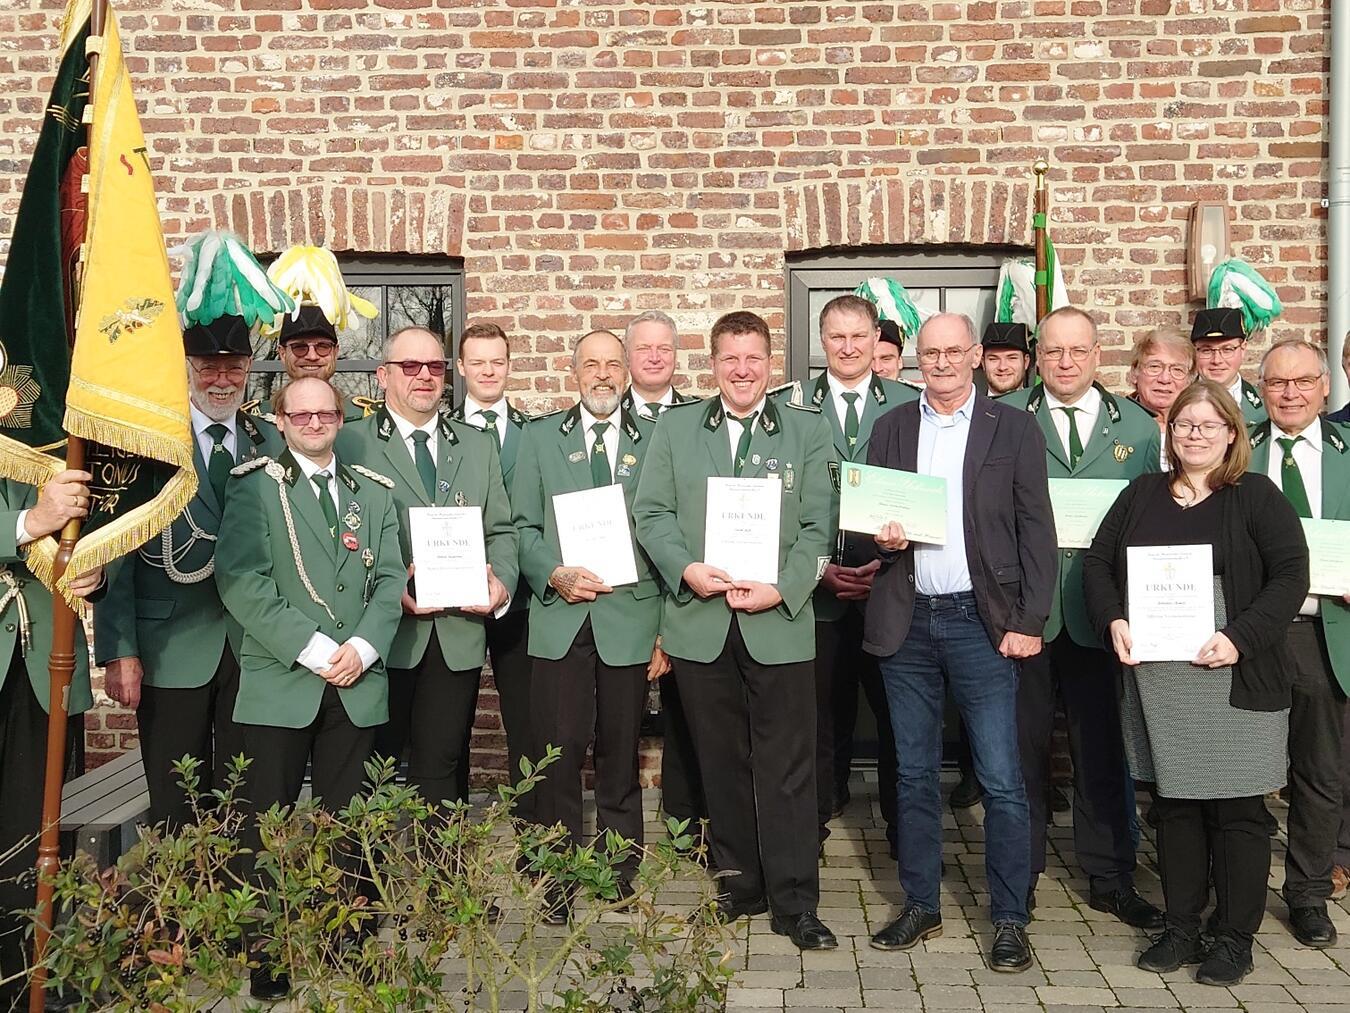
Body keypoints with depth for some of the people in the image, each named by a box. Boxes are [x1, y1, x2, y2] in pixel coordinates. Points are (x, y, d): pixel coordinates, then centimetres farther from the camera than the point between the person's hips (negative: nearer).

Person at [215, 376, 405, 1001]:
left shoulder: (373, 491, 14)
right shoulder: (254, 485, 2)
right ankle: (264, 955, 13)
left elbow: (390, 578, 7)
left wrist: (363, 647, -9)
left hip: (358, 684, 3)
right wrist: (312, 648, -14)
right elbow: (242, 580, -9)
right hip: (279, 683, -3)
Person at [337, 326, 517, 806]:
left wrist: (501, 580, -6)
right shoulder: (350, 442, 1)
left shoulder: (479, 445, 14)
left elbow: (501, 531, 13)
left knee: (441, 769, 7)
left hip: (460, 634, 3)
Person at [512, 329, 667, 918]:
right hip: (560, 620, 0)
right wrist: (554, 575, -12)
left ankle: (619, 873, 23)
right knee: (559, 752, 1)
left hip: (630, 620, 0)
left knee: (620, 754, 8)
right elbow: (523, 527, 7)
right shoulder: (540, 437, 10)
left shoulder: (653, 442, 8)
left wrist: (669, 627, -1)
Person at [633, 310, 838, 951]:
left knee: (787, 770, 0)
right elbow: (651, 513, 4)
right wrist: (685, 570, -12)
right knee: (721, 765, 12)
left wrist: (783, 589, -15)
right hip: (700, 620, 2)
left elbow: (818, 525, -1)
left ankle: (794, 903, 8)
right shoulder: (676, 428, 9)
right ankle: (740, 886, 25)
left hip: (780, 622, -2)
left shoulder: (807, 430, 5)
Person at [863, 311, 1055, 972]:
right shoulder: (891, 428, 10)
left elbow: (1036, 530, -1)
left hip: (982, 621, -3)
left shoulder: (1013, 428, 1)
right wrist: (881, 536, -9)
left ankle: (1010, 918, 11)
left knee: (1002, 781, -2)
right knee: (914, 776, 12)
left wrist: (1029, 622, -8)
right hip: (905, 621, 3)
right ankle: (920, 906, 24)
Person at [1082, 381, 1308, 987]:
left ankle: (1235, 937, 17)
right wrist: (1113, 622, -6)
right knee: (1173, 802, 11)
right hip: (1154, 676, 4)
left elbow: (1291, 574, -7)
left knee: (1235, 807, 3)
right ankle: (1181, 927, 24)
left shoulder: (1256, 497, 0)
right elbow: (1097, 562, 11)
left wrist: (1239, 637, -18)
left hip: (1233, 679, -3)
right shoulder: (1142, 495, 12)